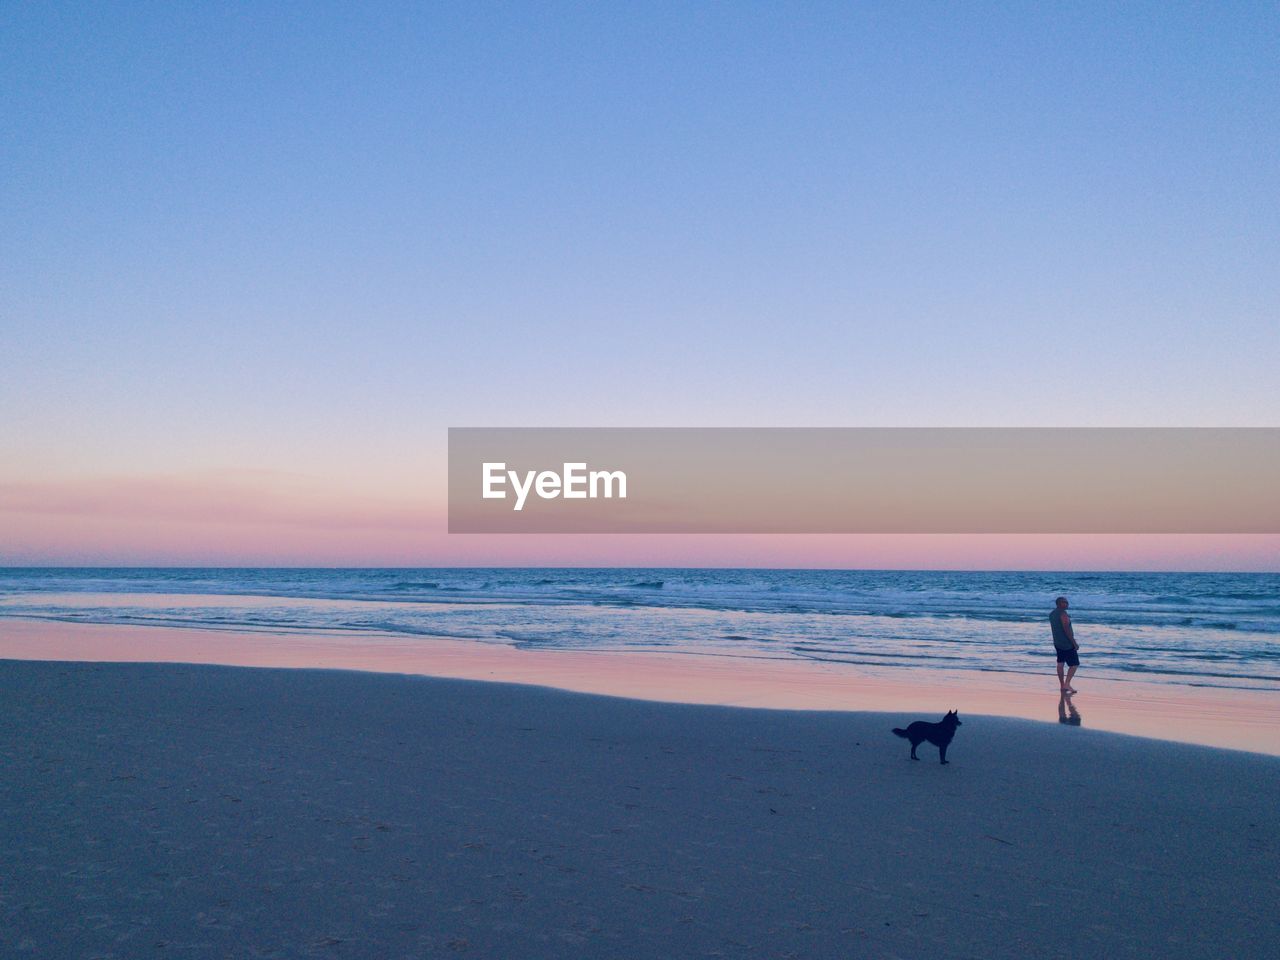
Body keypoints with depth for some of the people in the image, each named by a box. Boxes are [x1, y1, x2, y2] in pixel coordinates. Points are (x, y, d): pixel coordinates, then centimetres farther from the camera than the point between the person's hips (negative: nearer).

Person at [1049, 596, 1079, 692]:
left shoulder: (1052, 614, 10)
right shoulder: (1063, 614, -18)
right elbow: (1067, 630, -22)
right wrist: (1075, 643, -18)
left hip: (1057, 643, 9)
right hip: (1067, 644, -9)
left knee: (1060, 663, 11)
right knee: (1074, 664, -3)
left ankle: (1062, 685, 15)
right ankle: (1067, 684, -9)